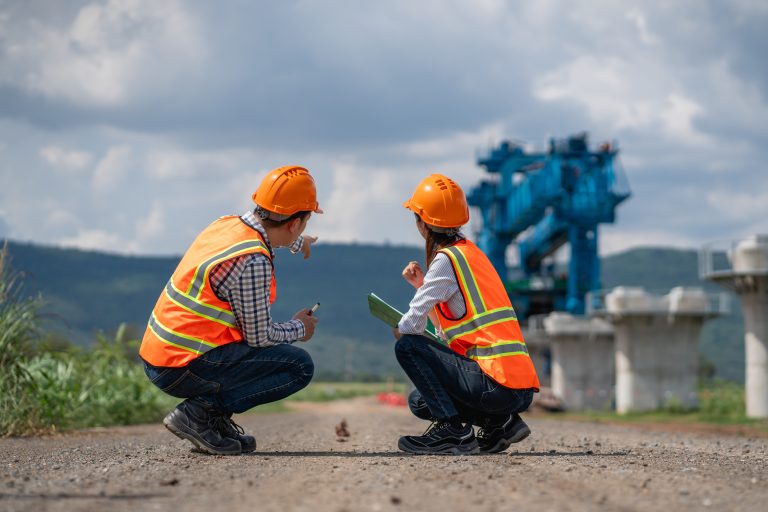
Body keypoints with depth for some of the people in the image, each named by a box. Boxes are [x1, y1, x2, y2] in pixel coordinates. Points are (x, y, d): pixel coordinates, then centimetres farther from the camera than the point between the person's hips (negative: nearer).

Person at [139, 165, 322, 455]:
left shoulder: (227, 224, 7)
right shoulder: (252, 261, -21)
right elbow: (259, 336, -13)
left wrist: (297, 244, 54)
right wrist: (299, 328, 8)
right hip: (185, 369, -9)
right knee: (300, 365, -6)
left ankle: (216, 421, 14)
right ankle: (199, 412, -9)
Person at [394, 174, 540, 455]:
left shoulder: (446, 259, -8)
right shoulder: (470, 252, 19)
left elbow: (412, 325, -9)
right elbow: (446, 325, 24)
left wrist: (399, 331, 13)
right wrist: (422, 284, 18)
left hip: (497, 386, -9)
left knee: (408, 346, -6)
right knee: (420, 402, 21)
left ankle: (452, 430, -8)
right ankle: (501, 422, 8)